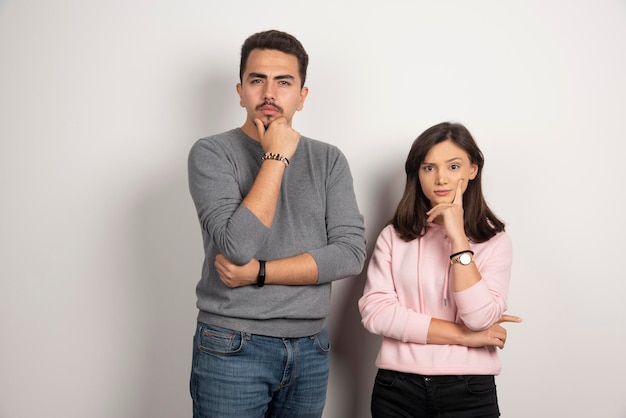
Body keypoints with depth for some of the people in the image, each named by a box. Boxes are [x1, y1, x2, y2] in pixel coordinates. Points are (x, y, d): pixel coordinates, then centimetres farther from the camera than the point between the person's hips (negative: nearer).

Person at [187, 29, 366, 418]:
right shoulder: (212, 153, -6)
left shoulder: (330, 160, 4)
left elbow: (351, 253, -7)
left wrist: (258, 272, -14)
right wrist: (276, 156, -17)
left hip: (311, 349, 3)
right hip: (233, 348, -3)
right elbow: (238, 246, -20)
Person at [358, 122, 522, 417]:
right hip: (397, 387, 1)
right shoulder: (394, 236, 0)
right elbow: (374, 311, -11)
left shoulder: (493, 240, -2)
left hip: (469, 392, -1)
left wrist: (458, 237, -17)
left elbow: (481, 319, -14)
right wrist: (463, 336, -13)